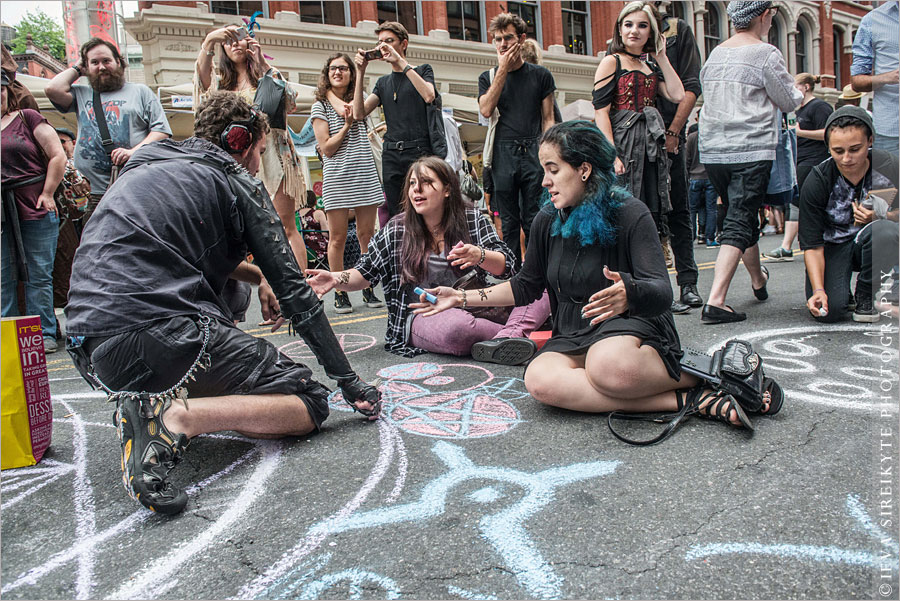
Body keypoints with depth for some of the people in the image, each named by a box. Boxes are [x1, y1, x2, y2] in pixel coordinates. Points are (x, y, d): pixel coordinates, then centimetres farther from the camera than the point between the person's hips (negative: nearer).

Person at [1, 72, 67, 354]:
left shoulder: (27, 117, 4)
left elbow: (58, 156, -1)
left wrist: (47, 194, -6)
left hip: (35, 209, -3)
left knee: (38, 276, 1)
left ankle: (44, 334, 8)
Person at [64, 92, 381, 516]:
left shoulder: (143, 166, 25)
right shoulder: (236, 181, 3)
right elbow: (292, 291, 0)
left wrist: (257, 275, 28)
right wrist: (348, 379, 4)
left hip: (88, 348, 9)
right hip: (160, 338, -8)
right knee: (309, 404, -1)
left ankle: (144, 402, 14)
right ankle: (171, 417, -21)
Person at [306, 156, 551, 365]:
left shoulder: (472, 219, 2)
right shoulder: (395, 231, 2)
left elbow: (507, 267, -5)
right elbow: (365, 273, 5)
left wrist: (479, 256, -27)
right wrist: (337, 279, -17)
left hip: (474, 307, 2)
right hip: (423, 317, -2)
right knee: (455, 326, -38)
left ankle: (506, 336, -41)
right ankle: (521, 332, -17)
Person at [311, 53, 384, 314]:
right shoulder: (320, 106, 7)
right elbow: (326, 148, -1)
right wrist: (347, 125, -6)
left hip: (365, 175, 3)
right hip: (337, 177, -3)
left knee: (367, 234, 1)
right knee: (338, 237, -2)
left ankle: (369, 289, 10)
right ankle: (340, 294, 6)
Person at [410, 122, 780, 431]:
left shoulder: (630, 214, -9)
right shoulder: (547, 220, 7)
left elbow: (661, 291, -18)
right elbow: (526, 286, 17)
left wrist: (627, 294, -43)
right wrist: (463, 297, 11)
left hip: (632, 326, -5)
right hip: (573, 338, 5)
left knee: (609, 364, -42)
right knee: (539, 378, -31)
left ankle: (697, 381, -12)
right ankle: (683, 400, -26)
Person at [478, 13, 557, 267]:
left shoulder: (540, 75, 9)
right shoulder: (488, 77, 12)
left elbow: (548, 119, 7)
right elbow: (486, 110, -7)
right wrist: (503, 69, -5)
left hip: (533, 152, -1)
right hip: (503, 153, 1)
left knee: (533, 220, -1)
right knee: (509, 221, 4)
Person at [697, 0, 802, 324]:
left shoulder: (715, 54, 11)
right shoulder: (766, 53, -8)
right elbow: (789, 102, 0)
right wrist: (798, 92, 23)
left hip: (712, 151, 7)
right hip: (751, 151, -7)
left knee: (742, 215, 21)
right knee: (739, 223, -8)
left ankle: (758, 280, 40)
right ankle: (715, 301, -18)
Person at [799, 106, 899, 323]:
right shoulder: (816, 182, -18)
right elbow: (812, 245, -17)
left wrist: (880, 217, -21)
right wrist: (818, 289, -30)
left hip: (872, 243, 2)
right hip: (834, 246, -1)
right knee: (830, 310, -26)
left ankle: (865, 297, -8)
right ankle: (844, 294, 15)